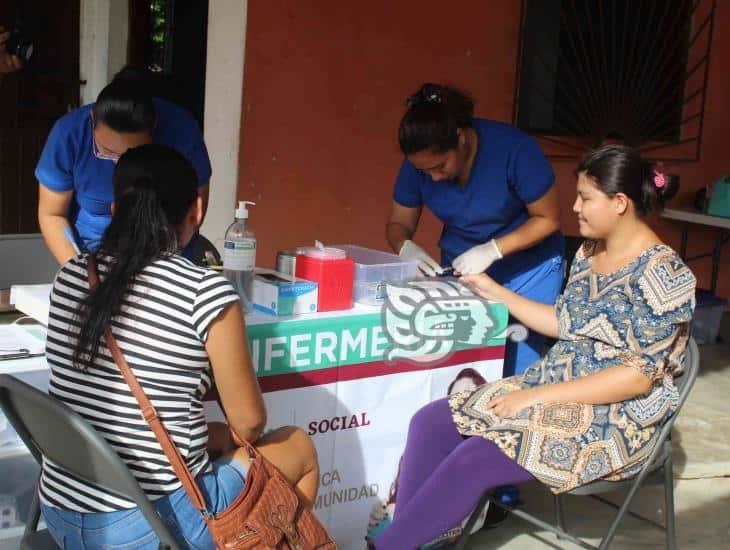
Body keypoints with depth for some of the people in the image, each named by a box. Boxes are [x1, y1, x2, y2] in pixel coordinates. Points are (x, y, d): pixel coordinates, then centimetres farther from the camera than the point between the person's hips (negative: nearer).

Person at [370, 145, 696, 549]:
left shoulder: (660, 274, -17)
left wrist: (538, 396, -22)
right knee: (430, 423, -8)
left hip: (614, 417, -8)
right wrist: (494, 292, 14)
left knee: (473, 459, -26)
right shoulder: (589, 253, 8)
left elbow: (638, 376, -21)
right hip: (554, 385, 9)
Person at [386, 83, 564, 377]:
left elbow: (548, 219, -15)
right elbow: (398, 224, -1)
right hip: (461, 268, 4)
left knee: (516, 372, -8)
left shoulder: (514, 148, -24)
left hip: (528, 267, -3)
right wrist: (406, 247, -24)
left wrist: (492, 250, -27)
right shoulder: (419, 161, -12)